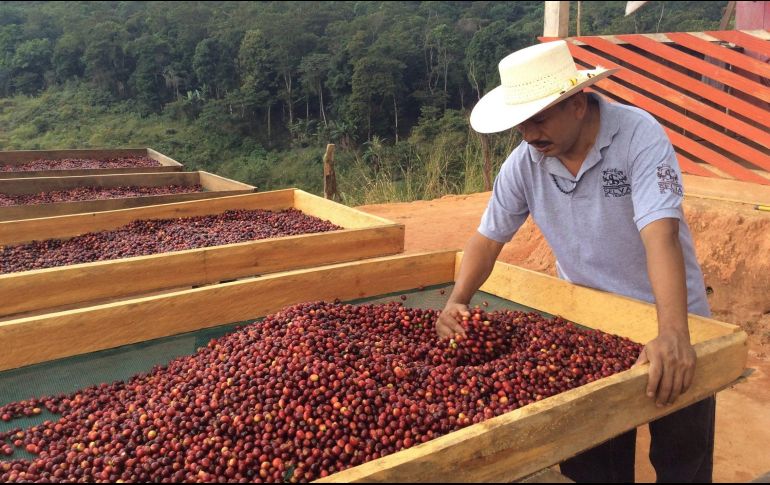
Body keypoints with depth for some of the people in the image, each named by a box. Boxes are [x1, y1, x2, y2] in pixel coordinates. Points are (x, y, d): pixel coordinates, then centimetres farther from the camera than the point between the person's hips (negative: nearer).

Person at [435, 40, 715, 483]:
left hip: (669, 319, -3)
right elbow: (490, 237, -2)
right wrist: (458, 303, -17)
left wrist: (673, 334, -46)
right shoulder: (523, 163, -11)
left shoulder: (638, 135, -23)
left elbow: (660, 234, -34)